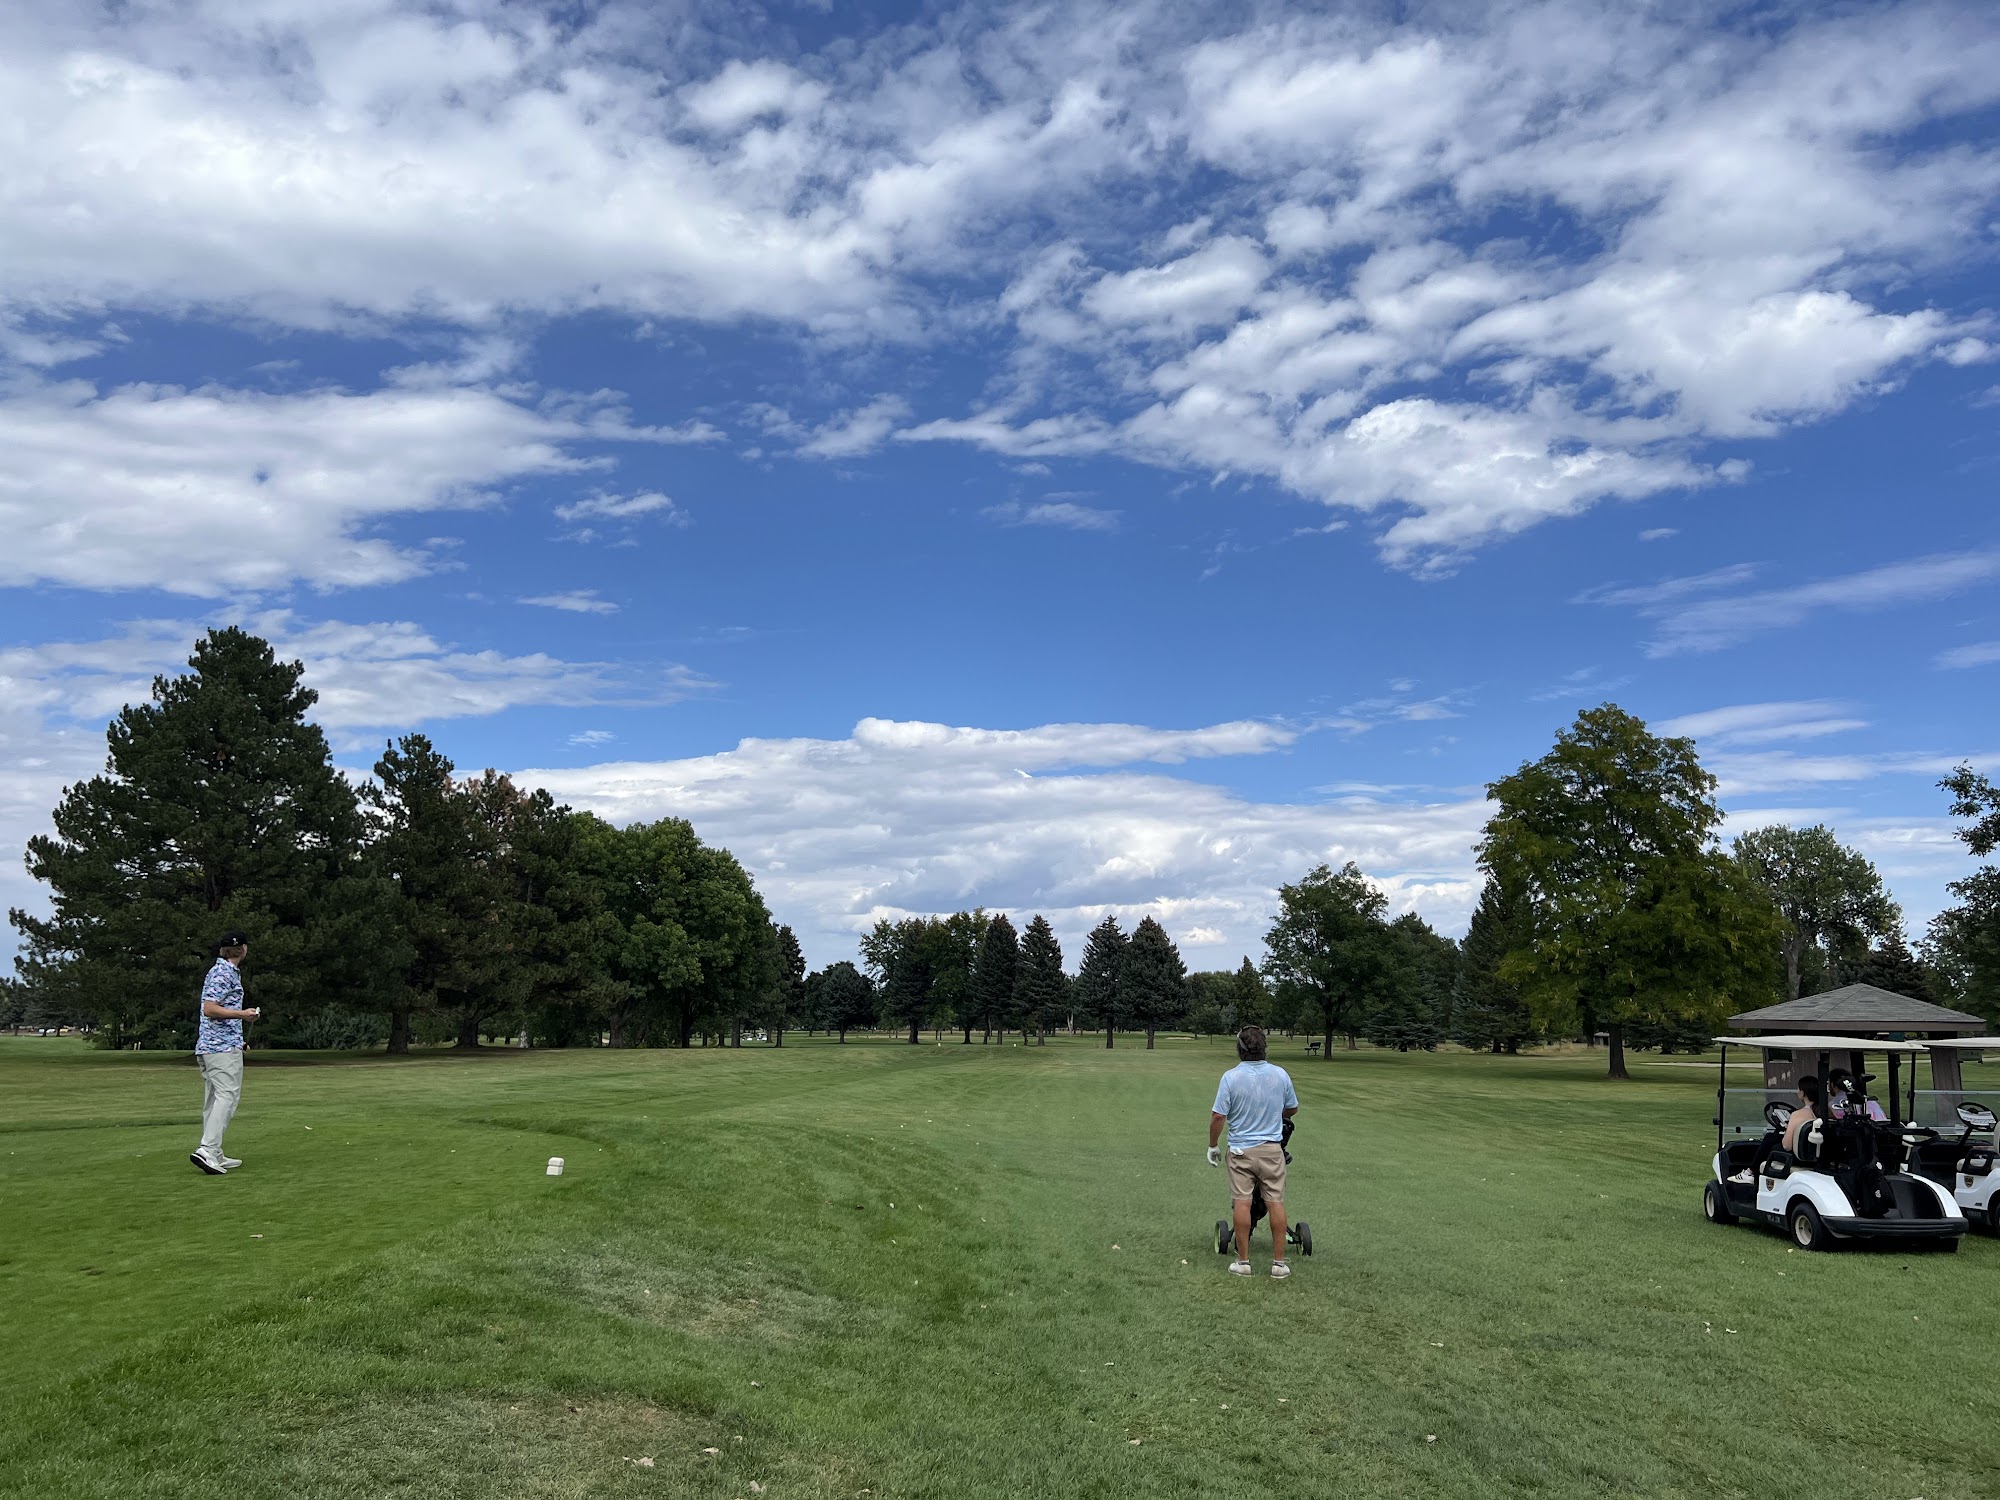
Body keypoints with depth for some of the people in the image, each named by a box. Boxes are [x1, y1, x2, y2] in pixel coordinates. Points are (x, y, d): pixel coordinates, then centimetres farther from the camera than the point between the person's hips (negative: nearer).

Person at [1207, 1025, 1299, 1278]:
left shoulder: (1231, 1077, -13)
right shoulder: (1280, 1074, -4)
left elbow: (1218, 1117, -13)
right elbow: (1292, 1109, 11)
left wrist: (1212, 1146, 1)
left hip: (1241, 1149, -2)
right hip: (1272, 1148, 2)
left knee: (1242, 1203, 2)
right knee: (1275, 1203, 5)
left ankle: (1243, 1261, 7)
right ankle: (1279, 1262, 7)